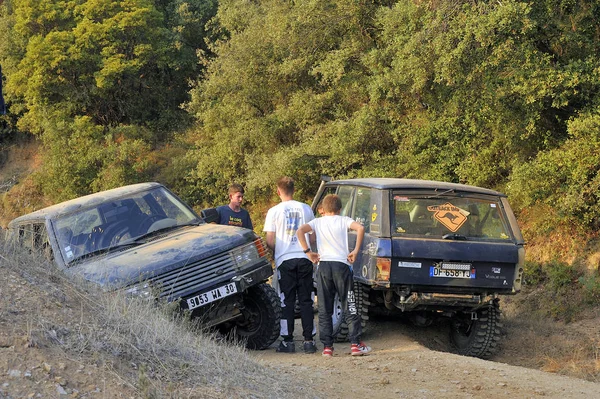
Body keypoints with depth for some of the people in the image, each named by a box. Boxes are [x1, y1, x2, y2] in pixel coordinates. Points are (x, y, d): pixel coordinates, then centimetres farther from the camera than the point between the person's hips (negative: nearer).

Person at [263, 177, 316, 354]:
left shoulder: (274, 211, -3)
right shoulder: (306, 209, 5)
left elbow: (270, 241, -4)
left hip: (285, 260, -2)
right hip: (304, 259, 2)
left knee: (287, 301, 4)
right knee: (306, 301, 6)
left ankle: (288, 341, 3)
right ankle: (309, 340, 4)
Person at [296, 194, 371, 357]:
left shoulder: (317, 222, 10)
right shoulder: (344, 220, 6)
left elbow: (300, 230, -7)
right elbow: (360, 228, -13)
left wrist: (308, 251, -3)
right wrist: (355, 251, -7)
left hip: (323, 266, 1)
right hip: (342, 264, -1)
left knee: (324, 310, 7)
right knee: (349, 307, 5)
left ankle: (327, 346, 4)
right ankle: (356, 344, 2)